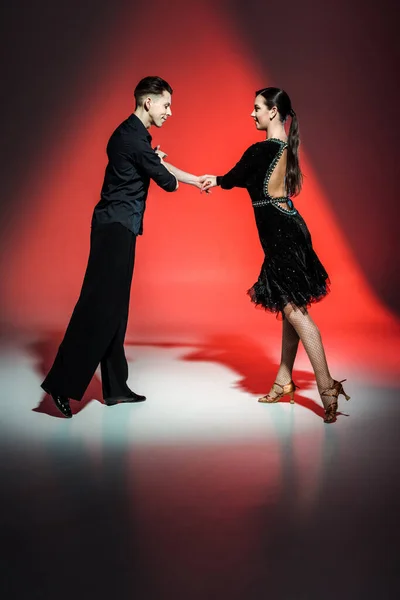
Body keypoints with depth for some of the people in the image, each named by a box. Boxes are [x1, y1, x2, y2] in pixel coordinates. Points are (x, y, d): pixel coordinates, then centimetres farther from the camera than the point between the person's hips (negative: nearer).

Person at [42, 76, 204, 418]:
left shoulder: (133, 135, 17)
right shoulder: (134, 139, -14)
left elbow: (158, 163, 29)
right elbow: (167, 182, -9)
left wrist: (197, 180, 32)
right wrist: (176, 180, 15)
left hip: (118, 227, 10)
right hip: (116, 227, -10)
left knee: (115, 307, 10)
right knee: (99, 304, -11)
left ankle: (115, 388, 15)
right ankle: (62, 383, -8)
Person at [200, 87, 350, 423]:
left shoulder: (262, 149, -15)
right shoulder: (285, 148, 13)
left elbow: (232, 180, -3)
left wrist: (215, 181, 19)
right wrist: (218, 180, 21)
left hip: (279, 232, -10)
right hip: (287, 230, 10)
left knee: (294, 310, -10)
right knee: (290, 308, 13)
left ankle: (327, 386, -10)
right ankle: (284, 380, 23)